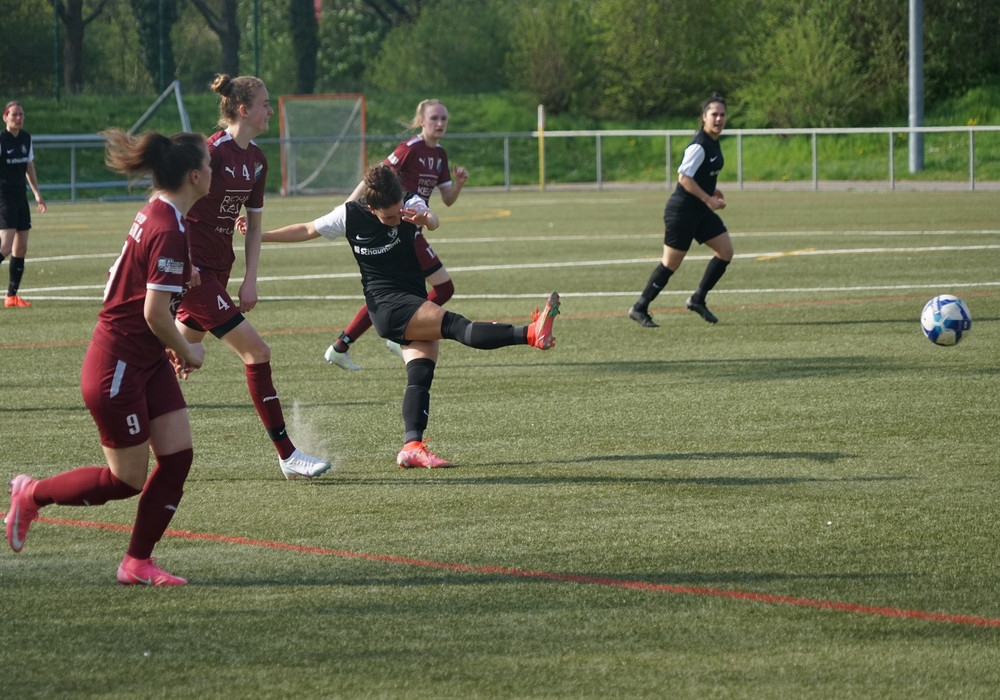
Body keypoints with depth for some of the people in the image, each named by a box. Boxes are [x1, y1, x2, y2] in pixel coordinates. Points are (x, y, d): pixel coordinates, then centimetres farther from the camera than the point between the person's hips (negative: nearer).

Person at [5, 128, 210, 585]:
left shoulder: (154, 214, 7)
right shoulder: (169, 231, -24)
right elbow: (155, 313, -25)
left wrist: (171, 345, 17)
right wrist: (187, 352, -8)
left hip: (148, 361, 9)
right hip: (117, 365, -9)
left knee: (177, 456, 3)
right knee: (127, 480, 0)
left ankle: (138, 562, 11)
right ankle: (31, 495, 19)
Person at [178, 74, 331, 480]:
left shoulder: (256, 160, 8)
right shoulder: (213, 152, -17)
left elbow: (253, 224, 15)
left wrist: (250, 279, 7)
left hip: (217, 269, 9)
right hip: (193, 269, -9)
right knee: (256, 352, -10)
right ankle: (287, 455, -6)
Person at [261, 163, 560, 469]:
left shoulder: (411, 205, -3)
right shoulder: (349, 216, -6)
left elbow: (433, 220, -25)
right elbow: (306, 231, 8)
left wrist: (425, 219, -50)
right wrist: (258, 236, 7)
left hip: (417, 308, 5)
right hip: (388, 305, -5)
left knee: (421, 375, -10)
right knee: (456, 325, -26)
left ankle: (412, 446, -15)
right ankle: (530, 334, -43)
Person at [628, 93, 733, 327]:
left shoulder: (713, 142, 9)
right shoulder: (699, 146, -20)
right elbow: (684, 177, -25)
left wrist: (711, 190, 11)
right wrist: (708, 199, -23)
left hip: (700, 211, 9)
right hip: (682, 210, -9)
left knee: (726, 251, 3)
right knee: (671, 263, -3)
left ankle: (697, 299, 14)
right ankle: (640, 308, 8)